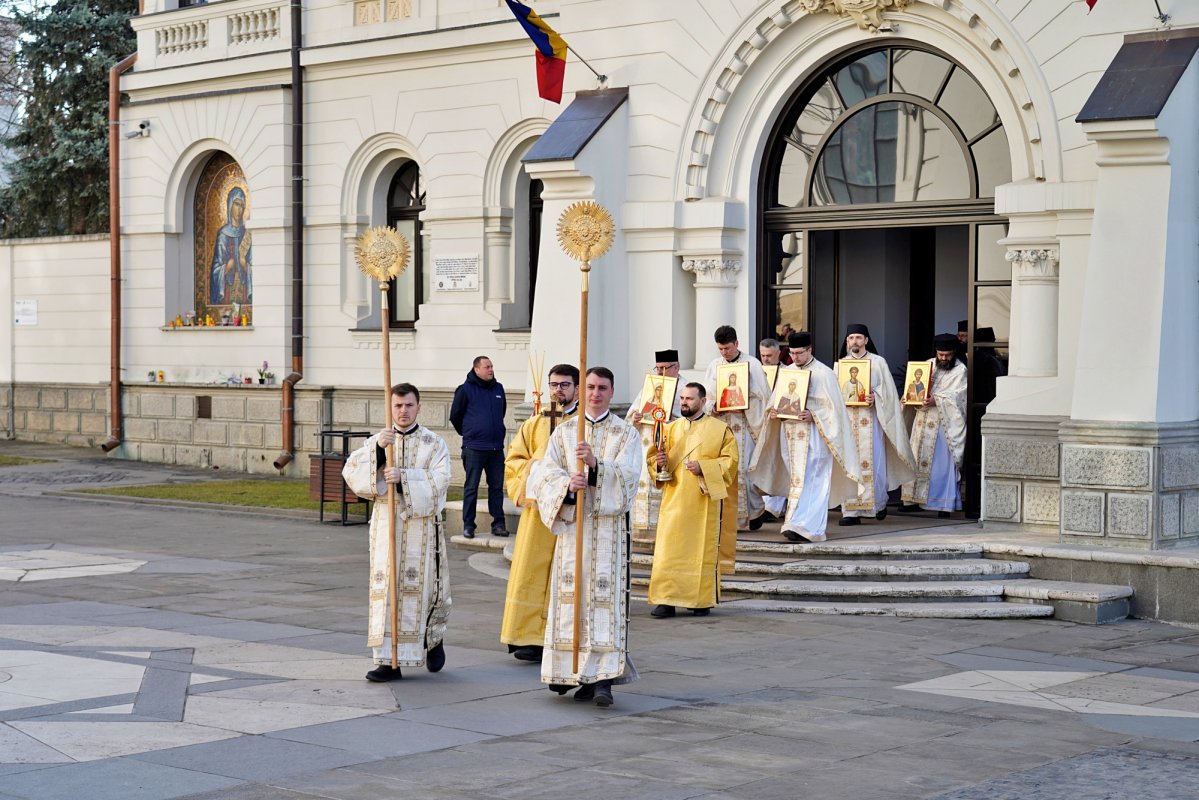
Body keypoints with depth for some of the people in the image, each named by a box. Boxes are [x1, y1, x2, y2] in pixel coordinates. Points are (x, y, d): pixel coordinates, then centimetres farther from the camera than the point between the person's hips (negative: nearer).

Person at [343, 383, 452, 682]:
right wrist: (377, 449, -21)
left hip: (421, 525, -2)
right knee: (385, 588, -2)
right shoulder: (376, 441, 8)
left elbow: (439, 480, -11)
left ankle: (433, 639, 34)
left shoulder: (434, 444, 2)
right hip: (386, 523, 2)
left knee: (423, 585, 5)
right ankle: (389, 661, 0)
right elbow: (351, 472, -6)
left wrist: (404, 478, -24)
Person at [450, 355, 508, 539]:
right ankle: (468, 525, 4)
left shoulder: (498, 388, 9)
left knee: (497, 486, 6)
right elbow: (455, 416, 3)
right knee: (471, 487, 0)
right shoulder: (465, 389, -5)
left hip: (496, 448, 5)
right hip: (474, 448, -5)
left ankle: (498, 524, 11)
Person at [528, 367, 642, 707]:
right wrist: (568, 483, -19)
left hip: (608, 527, -3)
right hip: (570, 524, 3)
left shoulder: (626, 434, 5)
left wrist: (596, 464, -25)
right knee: (570, 595, 0)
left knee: (605, 595, -10)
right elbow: (547, 473, 2)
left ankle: (603, 678, -13)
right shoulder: (564, 431, 12)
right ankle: (573, 672, 10)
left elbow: (627, 476, -9)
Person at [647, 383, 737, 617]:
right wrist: (659, 462, -11)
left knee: (702, 550, 0)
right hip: (674, 499, 2)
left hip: (705, 500, -2)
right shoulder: (670, 429, 13)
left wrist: (703, 467, -15)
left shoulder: (719, 429, 5)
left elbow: (730, 461, -2)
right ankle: (666, 600, -5)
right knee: (668, 549, -6)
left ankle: (702, 600, 10)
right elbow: (652, 458, 12)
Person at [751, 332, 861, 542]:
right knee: (796, 478, 8)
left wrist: (812, 415, -23)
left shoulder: (823, 374, -6)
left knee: (807, 480, -11)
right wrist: (773, 412, -3)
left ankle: (801, 525, -17)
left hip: (813, 435, -7)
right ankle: (814, 525, 17)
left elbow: (832, 407, -9)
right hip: (790, 433, 7)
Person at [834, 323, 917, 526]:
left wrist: (875, 397, -17)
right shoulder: (840, 364, 14)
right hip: (846, 418, 2)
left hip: (870, 418, -2)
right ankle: (851, 511, -3)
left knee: (873, 462, -4)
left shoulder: (878, 362, 5)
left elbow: (887, 390, 1)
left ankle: (879, 501, 19)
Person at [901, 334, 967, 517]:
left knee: (943, 463, -6)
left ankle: (944, 504, -3)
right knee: (917, 459, 7)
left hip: (943, 422, -5)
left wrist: (936, 400, -25)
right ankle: (913, 500, 12)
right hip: (923, 419, 5)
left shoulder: (960, 370, -2)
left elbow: (955, 396, -12)